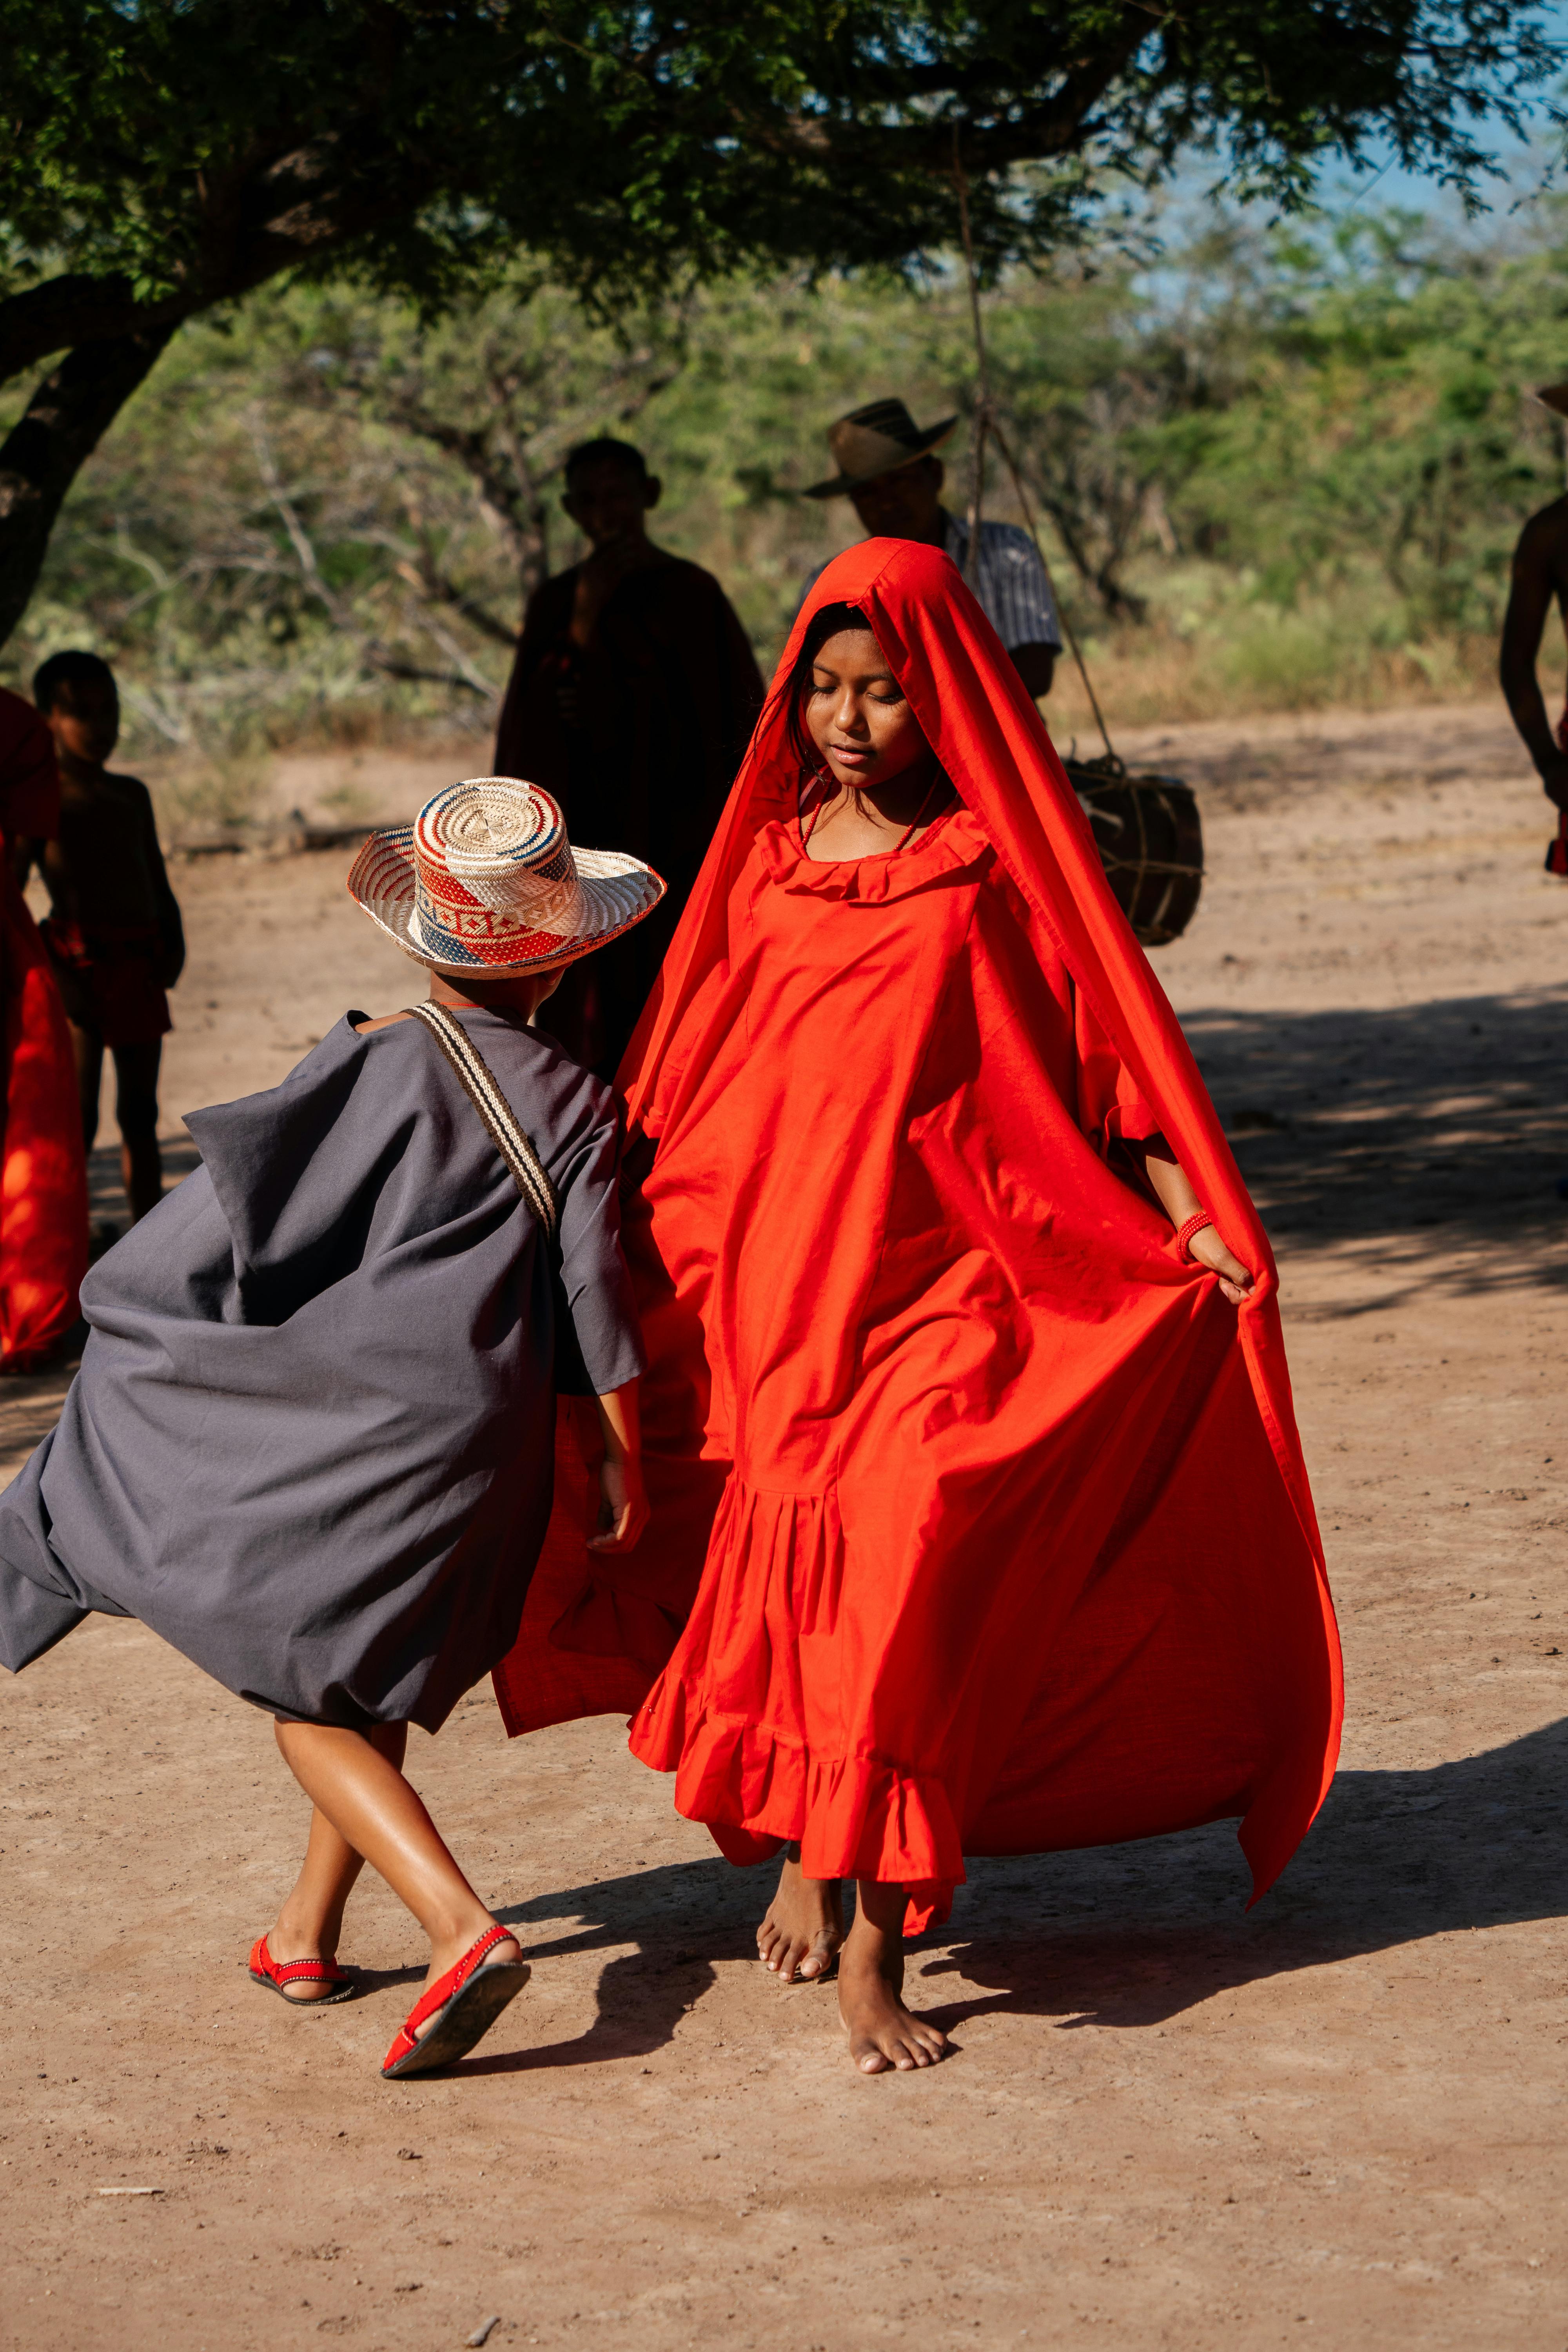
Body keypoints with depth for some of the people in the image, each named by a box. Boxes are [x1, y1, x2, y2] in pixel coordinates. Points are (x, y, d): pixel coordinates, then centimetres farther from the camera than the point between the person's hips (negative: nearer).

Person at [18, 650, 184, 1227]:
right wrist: (54, 974, -18)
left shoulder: (132, 796, 15)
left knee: (140, 1116, 12)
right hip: (79, 963, -6)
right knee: (78, 1122, -9)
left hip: (140, 964, 6)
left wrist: (173, 942, 3)